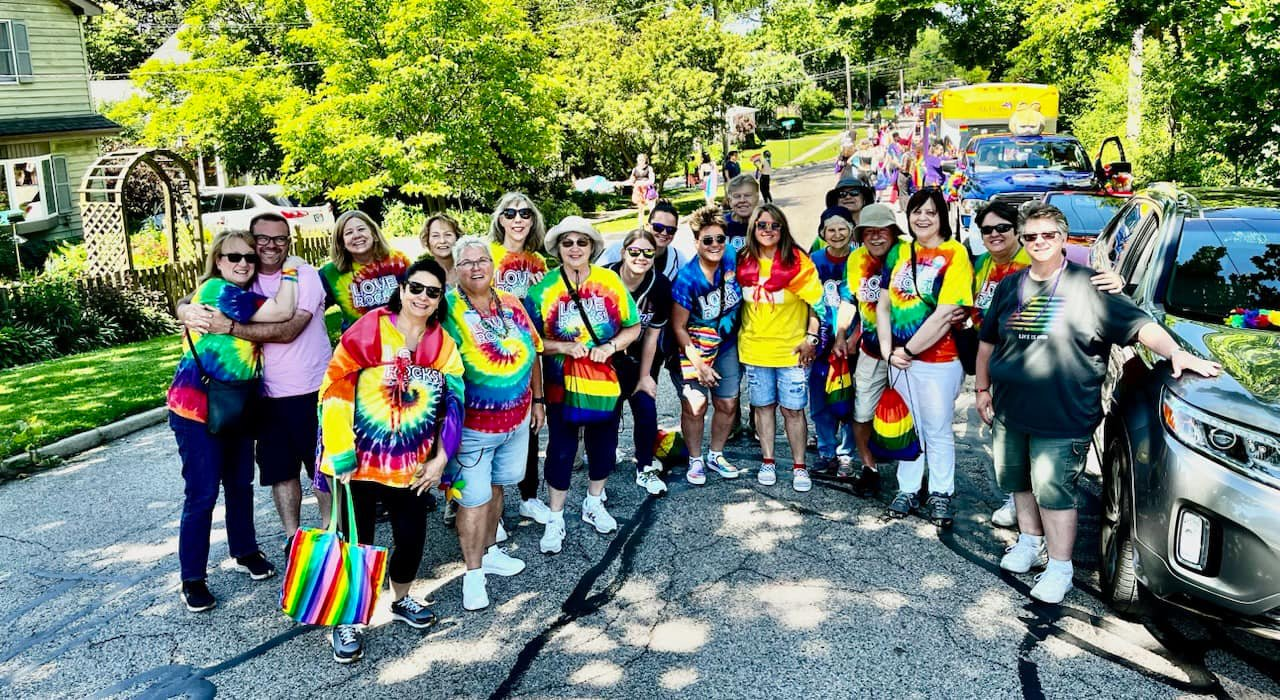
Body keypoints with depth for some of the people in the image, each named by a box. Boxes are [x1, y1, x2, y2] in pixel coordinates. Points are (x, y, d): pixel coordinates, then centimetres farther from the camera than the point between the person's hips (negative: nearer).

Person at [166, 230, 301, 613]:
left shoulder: (247, 296, 11)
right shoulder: (216, 289, -16)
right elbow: (282, 312, -22)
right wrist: (290, 270, -10)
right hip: (198, 406, -8)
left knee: (240, 484, 16)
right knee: (202, 494, -3)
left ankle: (245, 552, 35)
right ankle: (192, 579, 9)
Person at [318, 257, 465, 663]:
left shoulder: (443, 344, 4)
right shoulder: (368, 330, -12)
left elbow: (452, 404, 7)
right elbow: (335, 390, -14)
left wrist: (440, 459, 3)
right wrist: (341, 455, -16)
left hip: (412, 465, 4)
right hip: (360, 460, -4)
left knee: (412, 536, 11)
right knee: (356, 539, 5)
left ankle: (402, 600, 38)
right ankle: (347, 622, 24)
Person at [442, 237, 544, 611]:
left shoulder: (511, 304, 2)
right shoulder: (448, 309, -15)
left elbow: (532, 352, 11)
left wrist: (538, 399, 13)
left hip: (517, 420, 6)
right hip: (472, 425, -5)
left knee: (495, 488, 20)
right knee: (474, 498, 2)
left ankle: (489, 552, 39)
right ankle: (473, 573, 17)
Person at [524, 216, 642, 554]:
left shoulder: (610, 281, -4)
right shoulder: (544, 288, -7)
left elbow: (633, 327, 1)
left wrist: (609, 347, -16)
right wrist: (565, 347, -21)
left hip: (605, 382, 2)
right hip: (561, 385, -2)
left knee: (604, 446, 16)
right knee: (560, 452, 4)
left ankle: (593, 504, 39)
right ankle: (555, 519, 20)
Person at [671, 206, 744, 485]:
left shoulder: (732, 263, -10)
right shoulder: (686, 279, -22)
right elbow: (678, 327, -14)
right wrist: (699, 364, -14)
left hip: (727, 346, 5)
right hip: (694, 349, -4)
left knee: (728, 404, 9)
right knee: (695, 406, -6)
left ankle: (716, 455, 31)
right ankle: (695, 461, 16)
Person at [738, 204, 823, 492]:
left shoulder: (798, 261, -7)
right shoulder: (744, 262, 3)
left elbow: (816, 301, -5)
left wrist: (811, 337, -9)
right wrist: (739, 338, 11)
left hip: (792, 349, -3)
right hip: (754, 348, 3)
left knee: (793, 409, 1)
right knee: (763, 405, 11)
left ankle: (799, 466, 14)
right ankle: (767, 462, 23)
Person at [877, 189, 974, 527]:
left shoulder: (954, 254, -10)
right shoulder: (899, 252, 7)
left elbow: (946, 314, -17)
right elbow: (883, 306, 7)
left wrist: (908, 350, -13)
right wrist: (888, 350, -4)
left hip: (938, 360, -5)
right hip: (899, 358, 5)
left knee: (938, 432, 7)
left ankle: (940, 495, 21)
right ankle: (908, 490, 27)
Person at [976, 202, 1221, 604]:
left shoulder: (1087, 286, -6)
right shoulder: (1010, 288, 10)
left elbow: (1139, 324, -11)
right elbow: (988, 341, 18)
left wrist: (1176, 353, -26)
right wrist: (983, 388, 18)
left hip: (1063, 417, -6)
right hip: (1009, 410, 6)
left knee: (1055, 492, -2)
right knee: (1019, 482, 19)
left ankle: (1059, 567, 11)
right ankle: (1030, 540, 39)